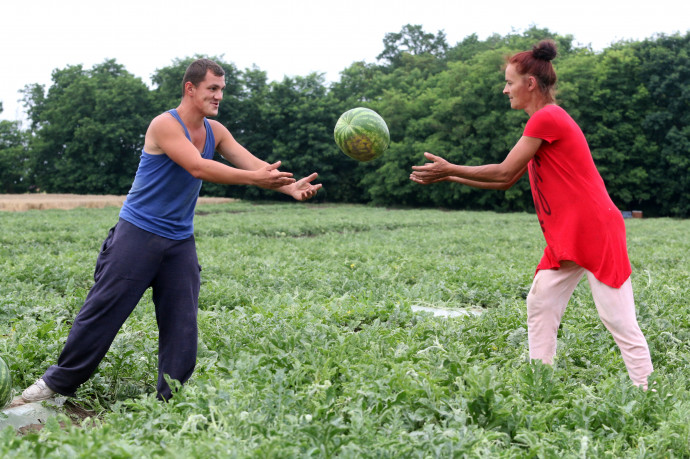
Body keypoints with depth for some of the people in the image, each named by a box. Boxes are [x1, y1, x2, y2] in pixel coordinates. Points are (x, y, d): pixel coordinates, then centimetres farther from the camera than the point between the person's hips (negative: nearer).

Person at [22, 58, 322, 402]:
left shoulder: (215, 131, 8)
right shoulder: (165, 125, -13)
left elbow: (255, 165, 1)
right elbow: (198, 168, -25)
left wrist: (289, 187, -16)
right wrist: (254, 177, -27)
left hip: (180, 241, 6)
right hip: (138, 232, -6)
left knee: (182, 324, 2)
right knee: (103, 310, -1)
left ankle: (171, 399, 12)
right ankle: (59, 381, 17)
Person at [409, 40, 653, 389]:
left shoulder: (546, 118, -15)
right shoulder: (542, 122, 16)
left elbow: (503, 172, -14)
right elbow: (506, 181, 17)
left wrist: (450, 169, -5)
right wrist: (449, 177, 15)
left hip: (596, 232, -10)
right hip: (565, 238, 10)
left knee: (618, 320, -5)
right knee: (540, 306, 9)